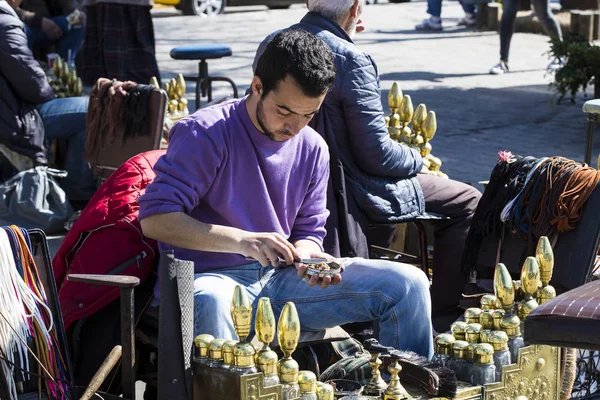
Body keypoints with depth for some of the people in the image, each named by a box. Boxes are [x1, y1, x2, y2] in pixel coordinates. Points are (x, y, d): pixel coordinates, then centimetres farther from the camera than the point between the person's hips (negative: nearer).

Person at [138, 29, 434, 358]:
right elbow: (155, 219, -17)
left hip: (281, 280, 6)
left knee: (408, 284, -8)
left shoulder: (313, 149, 9)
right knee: (211, 304, -45)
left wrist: (306, 255, -11)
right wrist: (243, 241, -25)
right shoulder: (205, 133, -11)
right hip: (213, 279, -5)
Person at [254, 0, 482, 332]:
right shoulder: (352, 61, -22)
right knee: (467, 202, 3)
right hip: (344, 193, -9)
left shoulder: (270, 45, 1)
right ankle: (443, 319, 6)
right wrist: (418, 159, -1)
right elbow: (376, 155, -19)